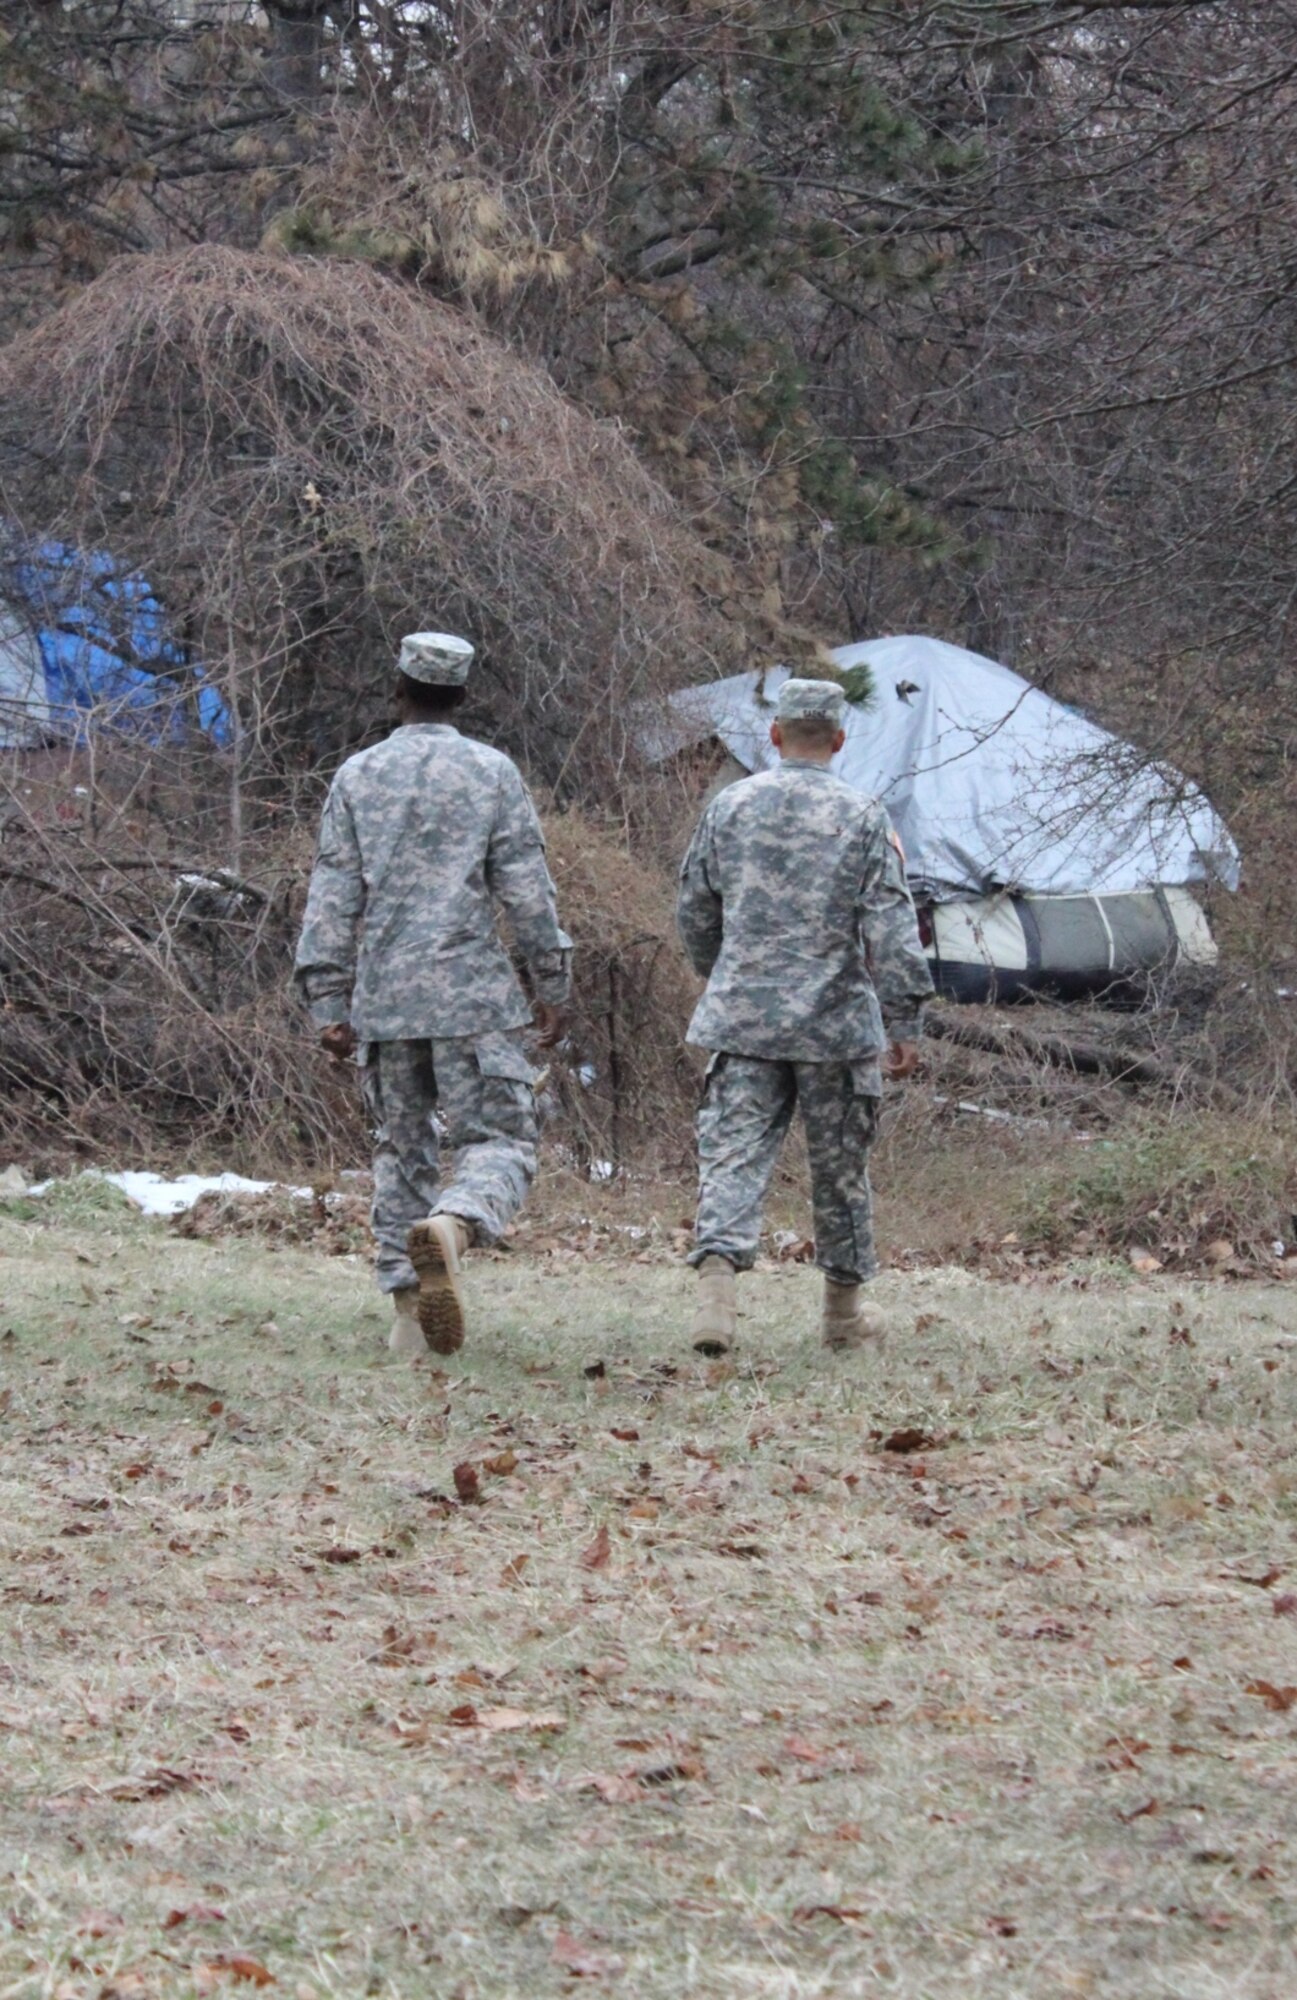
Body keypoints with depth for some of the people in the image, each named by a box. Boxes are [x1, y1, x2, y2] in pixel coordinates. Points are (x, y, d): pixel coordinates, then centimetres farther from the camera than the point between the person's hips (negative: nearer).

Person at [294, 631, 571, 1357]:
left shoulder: (358, 777, 6)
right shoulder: (492, 773, 1)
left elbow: (333, 897, 5)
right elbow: (527, 889, -2)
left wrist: (329, 1003, 8)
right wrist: (553, 986, 6)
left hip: (384, 998, 3)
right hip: (473, 996, -3)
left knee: (401, 1147, 14)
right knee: (500, 1140, -3)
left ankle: (409, 1311, 9)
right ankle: (451, 1226, -35)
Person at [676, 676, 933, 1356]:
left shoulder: (729, 806, 3)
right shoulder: (863, 818, -5)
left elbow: (695, 911, 12)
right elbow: (891, 930, -9)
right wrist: (906, 1025, -5)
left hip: (742, 1018, 1)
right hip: (835, 1021, -1)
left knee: (733, 1153, -3)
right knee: (840, 1167, 12)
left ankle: (717, 1271, -26)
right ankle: (844, 1308, 23)